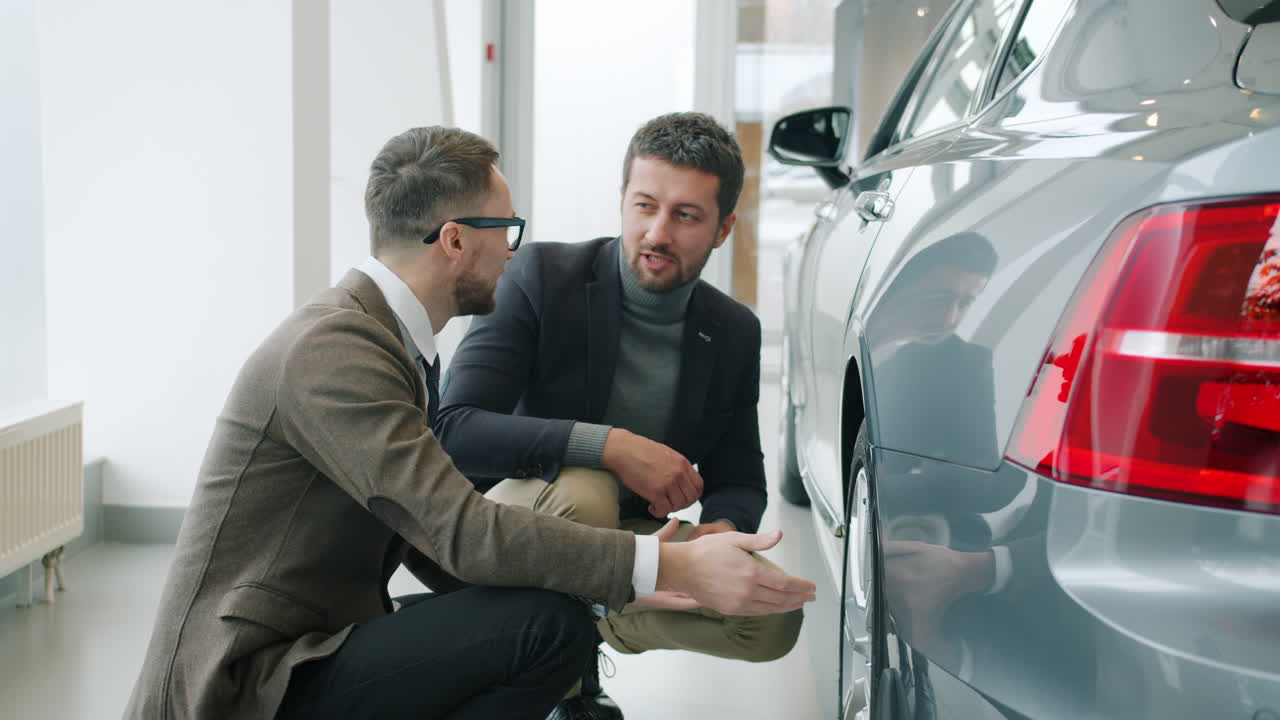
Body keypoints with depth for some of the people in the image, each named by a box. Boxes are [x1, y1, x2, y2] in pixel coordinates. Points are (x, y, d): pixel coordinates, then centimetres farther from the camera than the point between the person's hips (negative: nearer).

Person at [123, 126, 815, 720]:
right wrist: (673, 568, -27)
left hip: (306, 651, 10)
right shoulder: (331, 347, -20)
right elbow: (464, 531, -27)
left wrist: (610, 583, 0)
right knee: (546, 624, -20)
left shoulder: (384, 337, 11)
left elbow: (435, 540, 10)